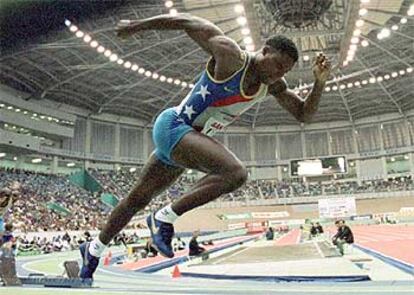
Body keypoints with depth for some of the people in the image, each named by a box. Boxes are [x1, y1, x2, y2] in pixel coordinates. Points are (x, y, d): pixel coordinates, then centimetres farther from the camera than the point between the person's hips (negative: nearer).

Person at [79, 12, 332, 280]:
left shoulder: (274, 86, 1)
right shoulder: (230, 55, -20)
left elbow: (304, 114, 6)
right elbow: (187, 21, -11)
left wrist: (320, 83, -11)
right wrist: (137, 25, -3)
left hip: (194, 138, 8)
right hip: (173, 126, -8)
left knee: (138, 199, 17)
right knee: (236, 173, -28)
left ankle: (93, 251, 36)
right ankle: (164, 219, -14)